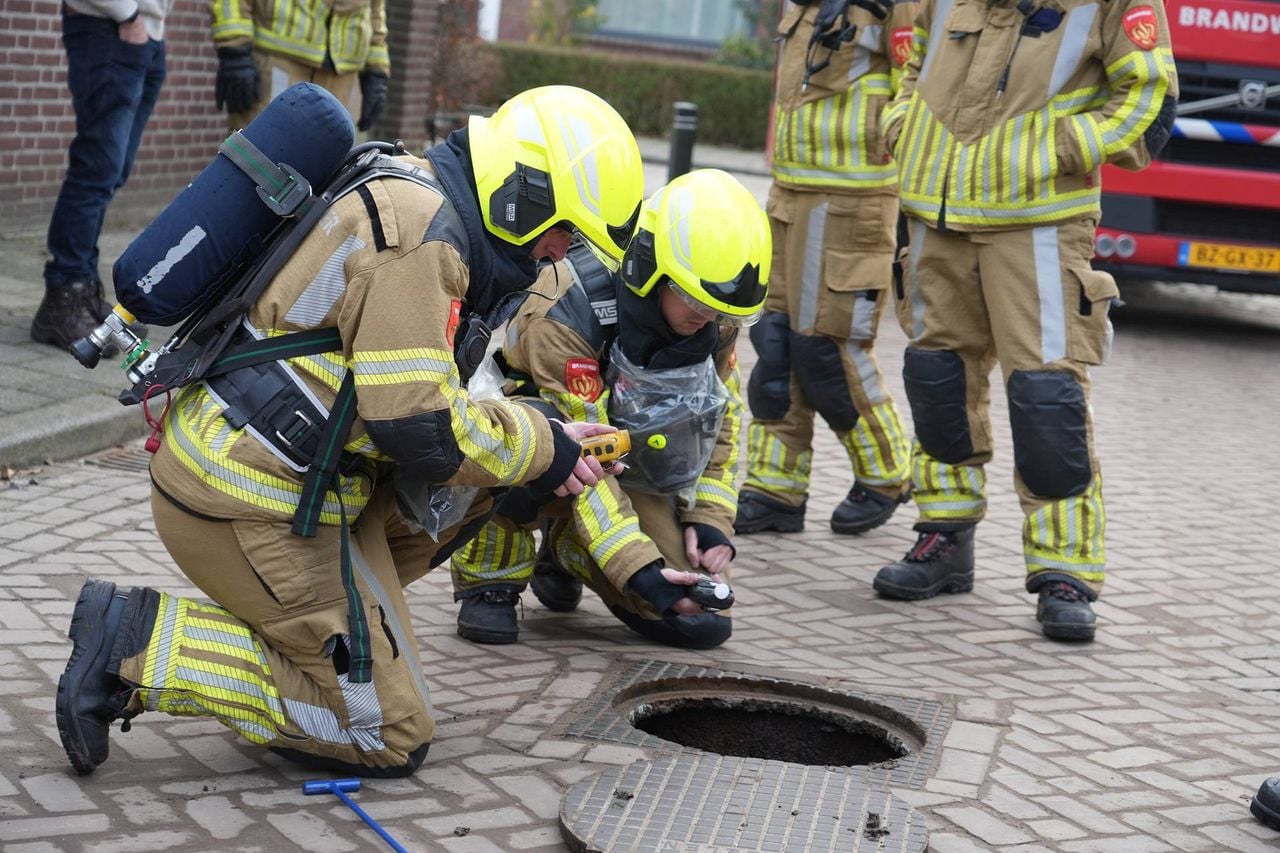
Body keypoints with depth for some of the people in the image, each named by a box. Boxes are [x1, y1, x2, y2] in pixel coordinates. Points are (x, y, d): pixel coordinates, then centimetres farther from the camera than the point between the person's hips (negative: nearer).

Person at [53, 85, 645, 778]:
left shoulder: (415, 194, 12)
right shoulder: (420, 231, -19)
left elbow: (412, 389, 19)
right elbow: (421, 428, -21)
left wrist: (546, 444, 8)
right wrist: (543, 448, -5)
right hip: (254, 507, -10)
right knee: (391, 736, -1)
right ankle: (136, 649, -6)